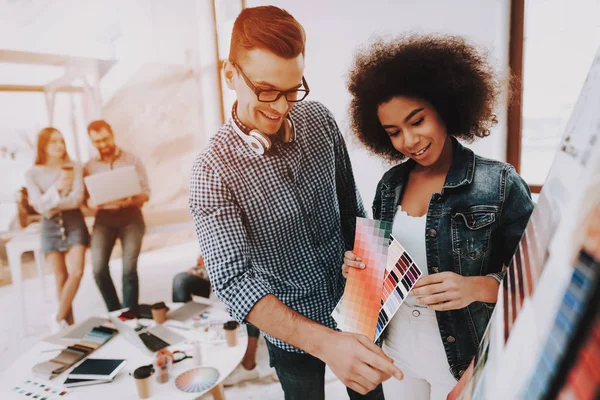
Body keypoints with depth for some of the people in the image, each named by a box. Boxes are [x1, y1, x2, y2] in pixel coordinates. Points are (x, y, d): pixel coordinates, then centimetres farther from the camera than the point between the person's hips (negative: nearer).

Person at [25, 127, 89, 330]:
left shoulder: (74, 167, 0)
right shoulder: (32, 173, 1)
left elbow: (77, 199, -9)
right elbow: (39, 205, -9)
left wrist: (49, 203, -11)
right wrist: (57, 187, -22)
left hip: (74, 222, 0)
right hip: (50, 226, 0)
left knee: (76, 272, -12)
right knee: (61, 277, 4)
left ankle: (59, 318, 8)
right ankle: (69, 323, 16)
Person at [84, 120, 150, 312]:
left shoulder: (132, 160, 5)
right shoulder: (89, 167, 11)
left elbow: (146, 192, 1)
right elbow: (85, 197, 10)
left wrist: (131, 201, -20)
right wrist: (91, 203, -14)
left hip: (130, 217, -2)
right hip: (104, 219, 2)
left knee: (129, 269, -10)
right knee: (99, 269, -10)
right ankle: (114, 312, 12)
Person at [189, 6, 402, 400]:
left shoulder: (320, 119, -12)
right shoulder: (213, 170, -26)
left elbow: (350, 204, 0)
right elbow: (233, 279, -32)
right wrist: (324, 342, -43)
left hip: (353, 304, 4)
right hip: (291, 331, -3)